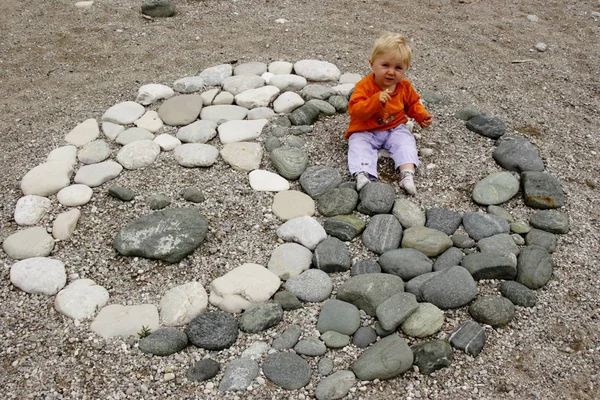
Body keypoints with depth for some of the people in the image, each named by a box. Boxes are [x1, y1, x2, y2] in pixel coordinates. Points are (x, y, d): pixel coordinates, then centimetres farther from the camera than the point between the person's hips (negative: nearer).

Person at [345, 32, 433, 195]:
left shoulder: (405, 86, -3)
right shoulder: (365, 86, -19)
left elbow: (412, 104, 18)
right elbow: (355, 110, -30)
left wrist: (422, 116, -1)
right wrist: (376, 100, -43)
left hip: (394, 129, 3)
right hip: (365, 131, -3)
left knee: (405, 141, -19)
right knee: (359, 146, -27)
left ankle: (407, 174, -32)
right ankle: (362, 176, -45)